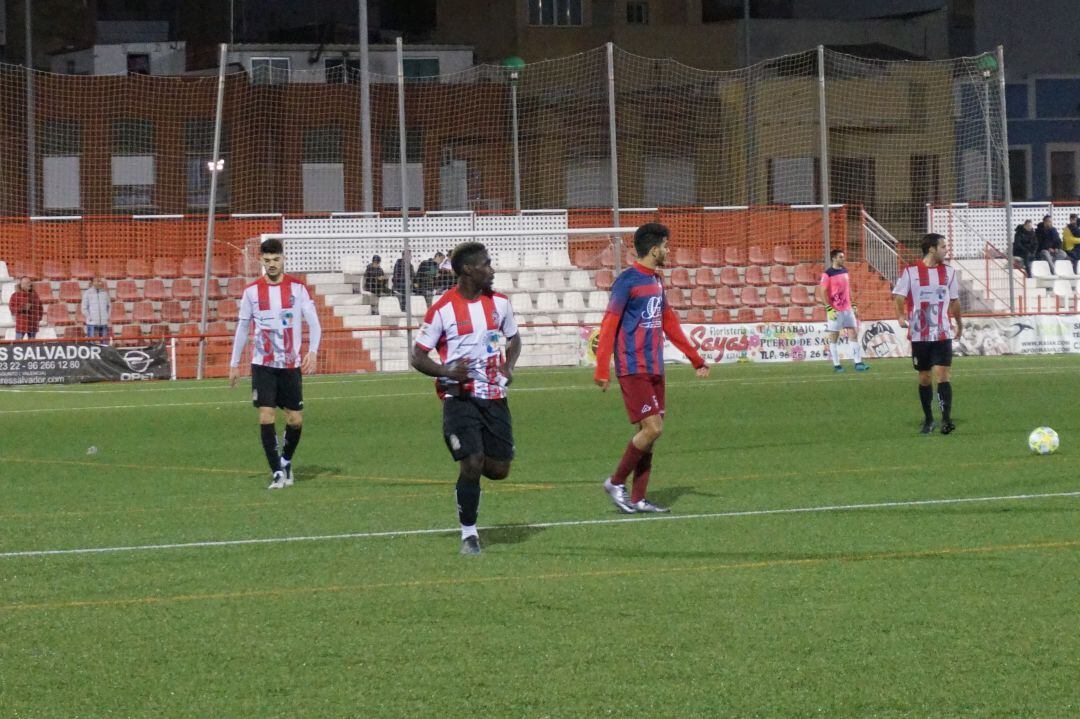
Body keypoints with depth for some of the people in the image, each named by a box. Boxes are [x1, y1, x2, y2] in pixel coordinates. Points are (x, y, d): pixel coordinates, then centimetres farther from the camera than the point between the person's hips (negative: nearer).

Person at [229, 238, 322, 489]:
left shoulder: (297, 288, 0)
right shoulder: (252, 291, 2)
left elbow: (314, 323, -1)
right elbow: (242, 327, 10)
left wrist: (312, 351, -17)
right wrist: (234, 363, 9)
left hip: (291, 365, 0)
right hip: (263, 364, 0)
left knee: (295, 420, 4)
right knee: (266, 416, -11)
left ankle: (286, 461, 29)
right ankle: (277, 473, -6)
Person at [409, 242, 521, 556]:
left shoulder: (499, 303, 6)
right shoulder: (443, 309, -9)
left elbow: (513, 338, 23)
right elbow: (417, 357, -5)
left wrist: (509, 366, 2)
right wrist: (447, 371, -22)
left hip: (494, 397, 5)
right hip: (460, 397, -5)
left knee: (499, 469, 1)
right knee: (472, 464, -14)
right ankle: (469, 533, 2)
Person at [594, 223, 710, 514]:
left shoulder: (656, 280, 15)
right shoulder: (627, 281, -11)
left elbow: (669, 323, 23)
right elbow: (609, 324, -13)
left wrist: (696, 359, 23)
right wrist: (601, 370, -18)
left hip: (654, 369, 8)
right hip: (634, 369, -8)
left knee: (650, 431, 7)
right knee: (652, 429, -14)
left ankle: (638, 499, 12)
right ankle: (616, 482, 2)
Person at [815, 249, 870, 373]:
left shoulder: (845, 271, 11)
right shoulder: (827, 274, -10)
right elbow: (822, 293, -12)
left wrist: (853, 305, 17)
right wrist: (829, 309, -18)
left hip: (847, 309, 6)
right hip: (835, 311, -6)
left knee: (853, 334, 1)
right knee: (834, 337, 1)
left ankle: (858, 363, 2)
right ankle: (836, 365, 7)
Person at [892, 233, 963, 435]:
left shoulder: (948, 272, 7)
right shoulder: (910, 272, -3)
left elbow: (955, 300, 17)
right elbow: (899, 296, -4)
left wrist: (959, 324, 24)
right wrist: (901, 315, -20)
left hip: (942, 335, 1)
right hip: (919, 335, -1)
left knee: (942, 375, -12)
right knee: (924, 378, 8)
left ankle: (946, 419, -16)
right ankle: (928, 420, 20)